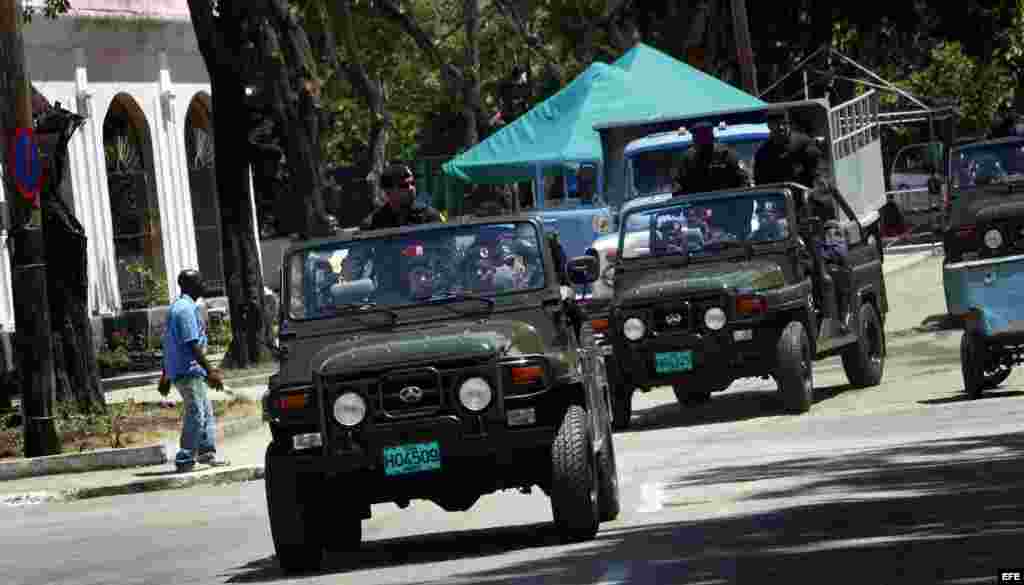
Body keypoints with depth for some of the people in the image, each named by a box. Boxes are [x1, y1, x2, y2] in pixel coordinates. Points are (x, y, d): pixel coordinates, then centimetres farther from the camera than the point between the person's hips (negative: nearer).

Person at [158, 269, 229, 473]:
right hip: (189, 371, -10)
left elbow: (168, 343, 20)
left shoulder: (176, 307, 17)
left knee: (206, 412, 15)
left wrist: (165, 377, 23)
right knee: (196, 414, -8)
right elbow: (192, 345, -22)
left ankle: (207, 452, 19)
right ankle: (185, 460, -7)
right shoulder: (187, 309, -16)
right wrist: (210, 371, -22)